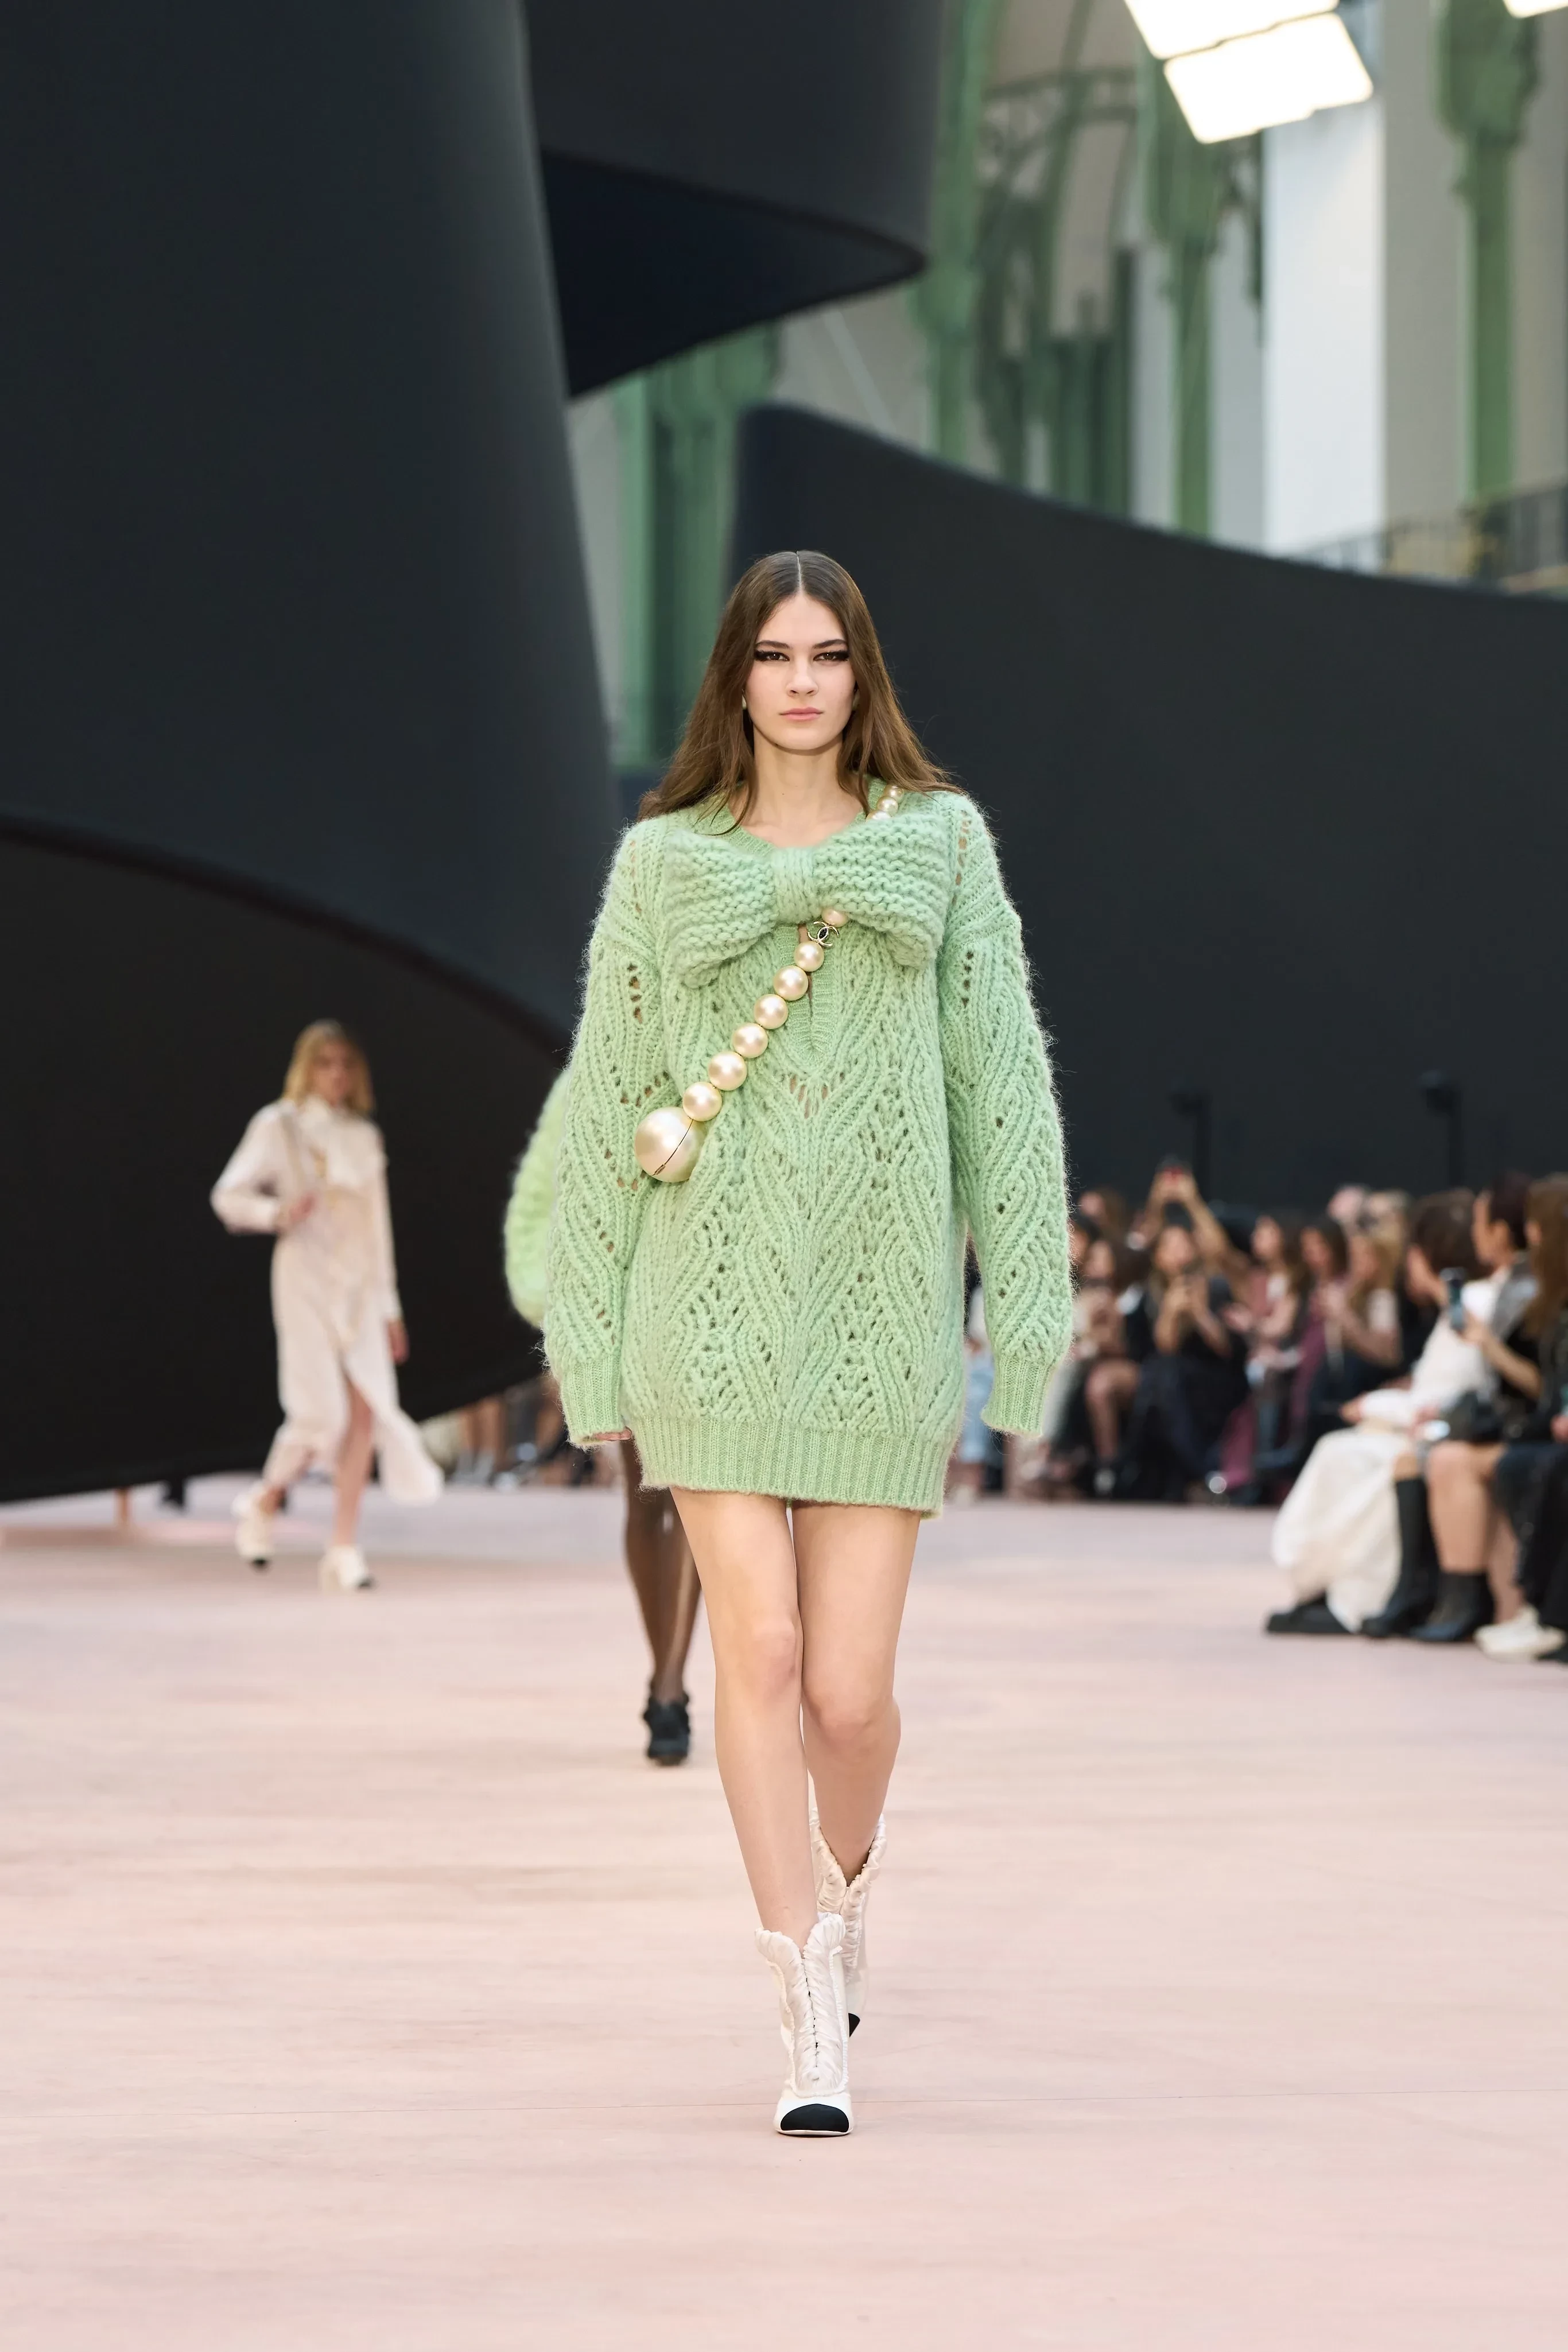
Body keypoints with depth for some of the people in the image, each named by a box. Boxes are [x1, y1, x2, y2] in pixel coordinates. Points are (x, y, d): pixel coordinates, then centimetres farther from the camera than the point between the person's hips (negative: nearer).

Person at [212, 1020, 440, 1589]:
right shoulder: (279, 1126, 1)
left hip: (359, 1286, 5)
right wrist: (276, 1212, -23)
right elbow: (229, 1195, -2)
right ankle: (265, 1501, 16)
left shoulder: (364, 1136, 16)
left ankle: (344, 1549, -5)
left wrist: (389, 1306, 17)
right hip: (306, 1279, -5)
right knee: (321, 1411, -13)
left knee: (364, 1410, -8)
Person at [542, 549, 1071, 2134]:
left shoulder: (939, 845, 7)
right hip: (715, 1301, 0)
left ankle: (845, 1877, 32)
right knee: (760, 1651, -8)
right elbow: (608, 1098, 10)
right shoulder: (664, 862, 8)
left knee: (849, 1687, -2)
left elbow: (1000, 1078, 5)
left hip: (879, 1305, 0)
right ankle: (810, 2019, -2)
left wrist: (1025, 1302, -2)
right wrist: (590, 1342, 6)